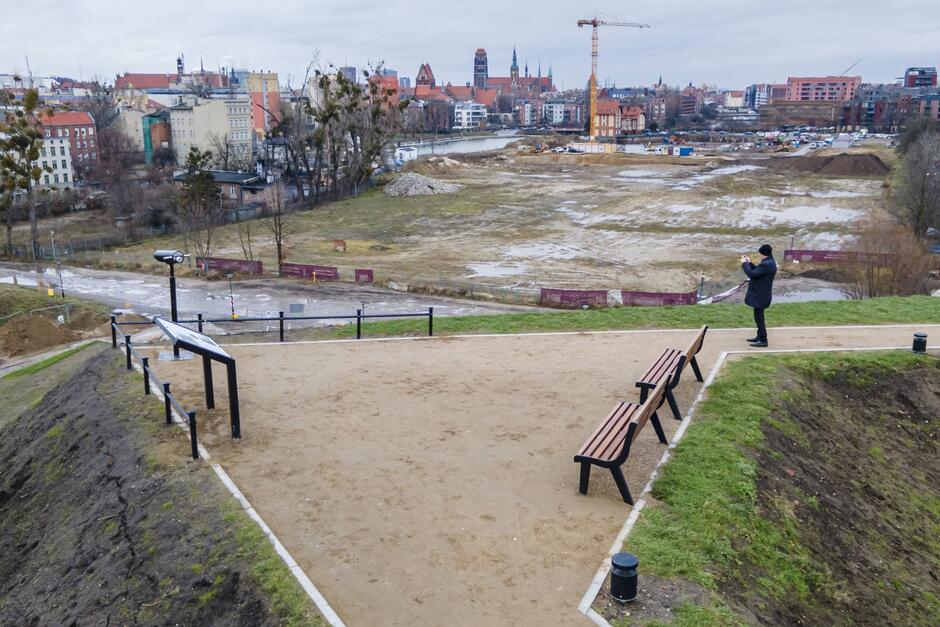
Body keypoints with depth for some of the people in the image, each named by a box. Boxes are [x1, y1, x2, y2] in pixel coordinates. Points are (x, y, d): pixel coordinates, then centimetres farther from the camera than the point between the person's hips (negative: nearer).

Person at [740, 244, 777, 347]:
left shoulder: (766, 265, -25)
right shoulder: (769, 262, 9)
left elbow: (752, 274, -26)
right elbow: (757, 271, 19)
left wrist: (744, 264, -14)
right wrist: (749, 263, 11)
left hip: (760, 296, -11)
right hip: (761, 294, 11)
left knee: (758, 317, -5)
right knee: (759, 316, 20)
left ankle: (763, 340, -1)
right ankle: (760, 336, 30)